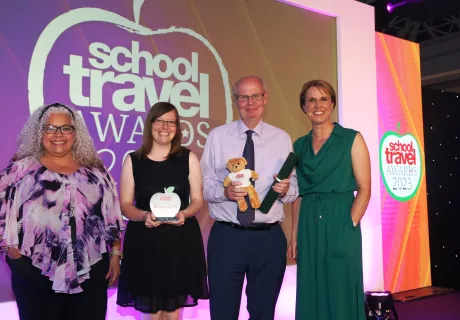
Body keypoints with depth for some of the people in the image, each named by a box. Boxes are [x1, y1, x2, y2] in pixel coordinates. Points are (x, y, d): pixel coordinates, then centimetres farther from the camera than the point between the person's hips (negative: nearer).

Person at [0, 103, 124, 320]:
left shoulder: (94, 170, 7)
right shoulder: (21, 170, 1)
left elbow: (112, 217, 8)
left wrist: (115, 255, 5)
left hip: (90, 272, 2)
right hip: (36, 275, -2)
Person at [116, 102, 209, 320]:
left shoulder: (188, 158, 3)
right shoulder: (133, 160, 1)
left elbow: (198, 200, 4)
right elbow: (125, 205, 1)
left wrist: (184, 214, -16)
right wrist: (144, 216, -18)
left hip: (181, 239, 1)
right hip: (144, 241, 0)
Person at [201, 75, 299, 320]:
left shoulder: (282, 139, 5)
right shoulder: (217, 136, 2)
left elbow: (294, 188, 6)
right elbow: (203, 184, 1)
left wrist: (285, 190, -16)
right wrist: (224, 191, -18)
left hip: (269, 238, 1)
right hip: (226, 237, -1)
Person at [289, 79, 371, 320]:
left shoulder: (351, 139, -1)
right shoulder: (299, 145, 11)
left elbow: (364, 188, -5)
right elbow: (298, 194, 11)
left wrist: (349, 225, -14)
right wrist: (295, 234, 5)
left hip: (340, 224, -4)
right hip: (309, 228, 4)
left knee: (341, 294, 4)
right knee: (312, 295, 11)